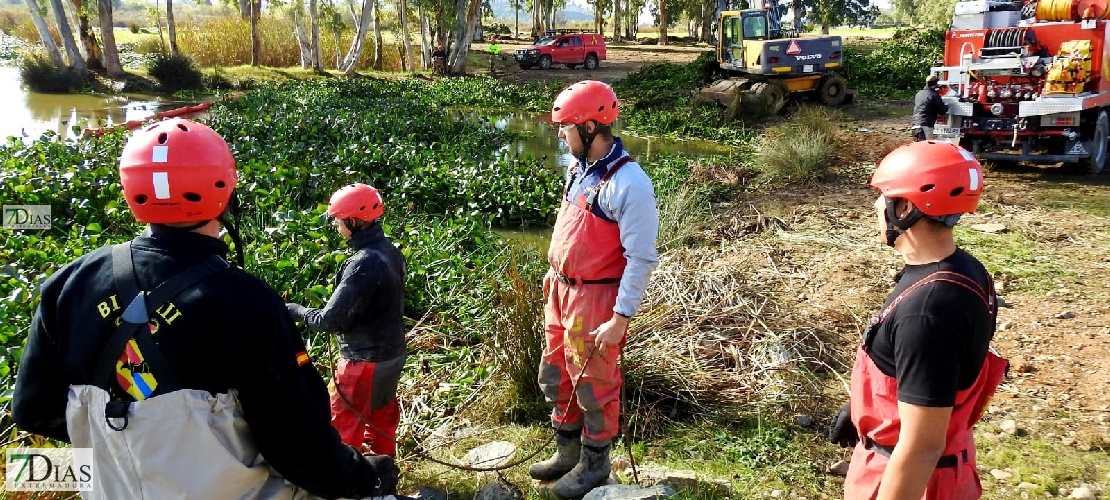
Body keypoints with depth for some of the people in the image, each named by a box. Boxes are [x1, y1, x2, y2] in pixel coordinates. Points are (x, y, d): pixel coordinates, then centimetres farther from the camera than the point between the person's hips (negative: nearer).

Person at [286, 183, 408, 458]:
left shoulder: (364, 263, -26)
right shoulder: (390, 251, 1)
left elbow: (330, 320, -24)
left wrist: (293, 310, -9)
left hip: (365, 362, -9)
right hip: (393, 354, 9)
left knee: (342, 429, 6)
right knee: (382, 420, 23)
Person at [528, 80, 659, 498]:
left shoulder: (628, 183, -21)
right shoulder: (578, 168, 5)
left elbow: (641, 258, -20)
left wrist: (620, 318, -20)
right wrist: (555, 283, 18)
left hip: (595, 298, -8)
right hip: (561, 291, 9)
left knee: (594, 385, 9)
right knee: (556, 377, 19)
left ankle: (594, 464, 29)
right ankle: (568, 452, 39)